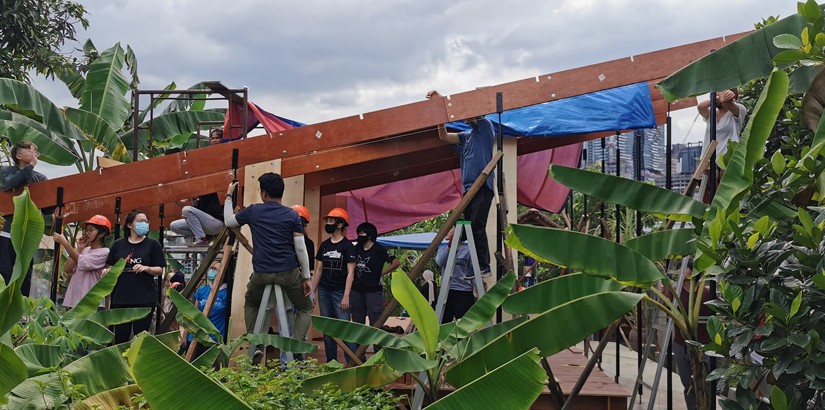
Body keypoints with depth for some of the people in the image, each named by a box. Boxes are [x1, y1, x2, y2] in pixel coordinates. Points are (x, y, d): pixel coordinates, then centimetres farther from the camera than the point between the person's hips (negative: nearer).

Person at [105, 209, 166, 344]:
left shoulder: (153, 244, 3)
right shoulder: (118, 244, 9)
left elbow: (160, 270, 1)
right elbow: (110, 267, 15)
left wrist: (146, 268, -18)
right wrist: (107, 272, -7)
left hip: (145, 298, -2)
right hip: (120, 297, 2)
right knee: (120, 337, 5)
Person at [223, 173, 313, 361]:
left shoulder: (253, 211, 4)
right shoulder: (293, 215, 0)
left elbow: (228, 221, 21)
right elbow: (301, 249, -3)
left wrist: (228, 196, 34)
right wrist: (307, 277, 3)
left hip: (261, 273, 1)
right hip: (289, 272, -1)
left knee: (251, 305, 30)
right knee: (305, 308, 18)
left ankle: (255, 344, 16)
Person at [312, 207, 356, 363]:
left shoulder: (347, 246, -4)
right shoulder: (324, 245, 12)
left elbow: (350, 273, -8)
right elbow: (318, 270, 16)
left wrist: (346, 296, -15)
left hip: (339, 292, -6)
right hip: (324, 291, 6)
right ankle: (331, 361, 15)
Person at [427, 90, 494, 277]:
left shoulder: (485, 127, 3)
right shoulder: (466, 136, 22)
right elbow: (444, 137, 12)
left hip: (482, 186, -8)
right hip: (468, 188, 8)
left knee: (477, 227, -14)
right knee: (470, 228, 6)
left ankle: (484, 267, -13)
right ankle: (475, 266, 10)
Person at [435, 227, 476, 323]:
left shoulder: (468, 250, 0)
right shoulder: (443, 249, 12)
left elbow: (474, 272, 0)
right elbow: (439, 262, -9)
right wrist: (449, 246, -17)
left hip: (464, 293, -4)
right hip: (446, 292, 4)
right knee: (443, 322, 6)